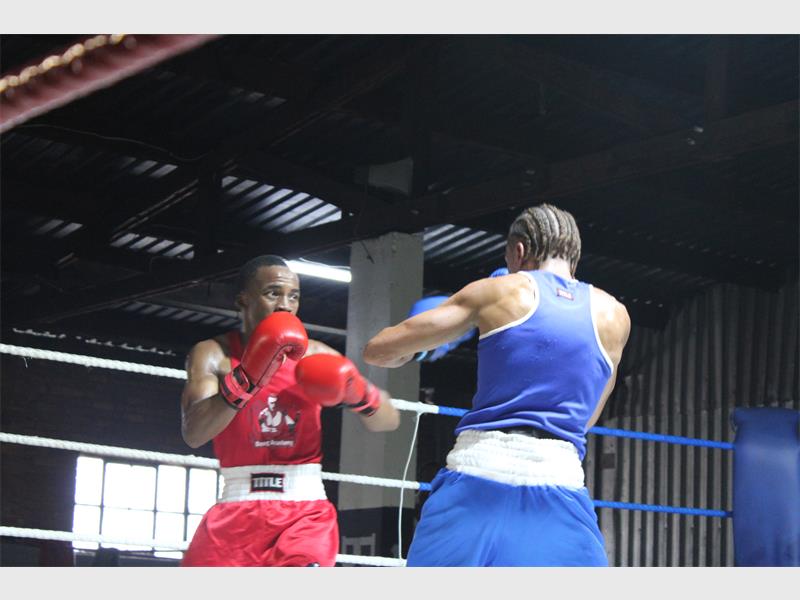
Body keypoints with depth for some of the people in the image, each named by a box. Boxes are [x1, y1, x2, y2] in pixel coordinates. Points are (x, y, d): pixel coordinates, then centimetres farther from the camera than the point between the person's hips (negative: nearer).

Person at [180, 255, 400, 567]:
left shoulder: (315, 355, 5)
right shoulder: (214, 354, -1)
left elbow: (389, 421, 5)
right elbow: (193, 433, -18)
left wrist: (356, 392, -16)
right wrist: (246, 377, -29)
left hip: (305, 510, 0)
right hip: (238, 509, 1)